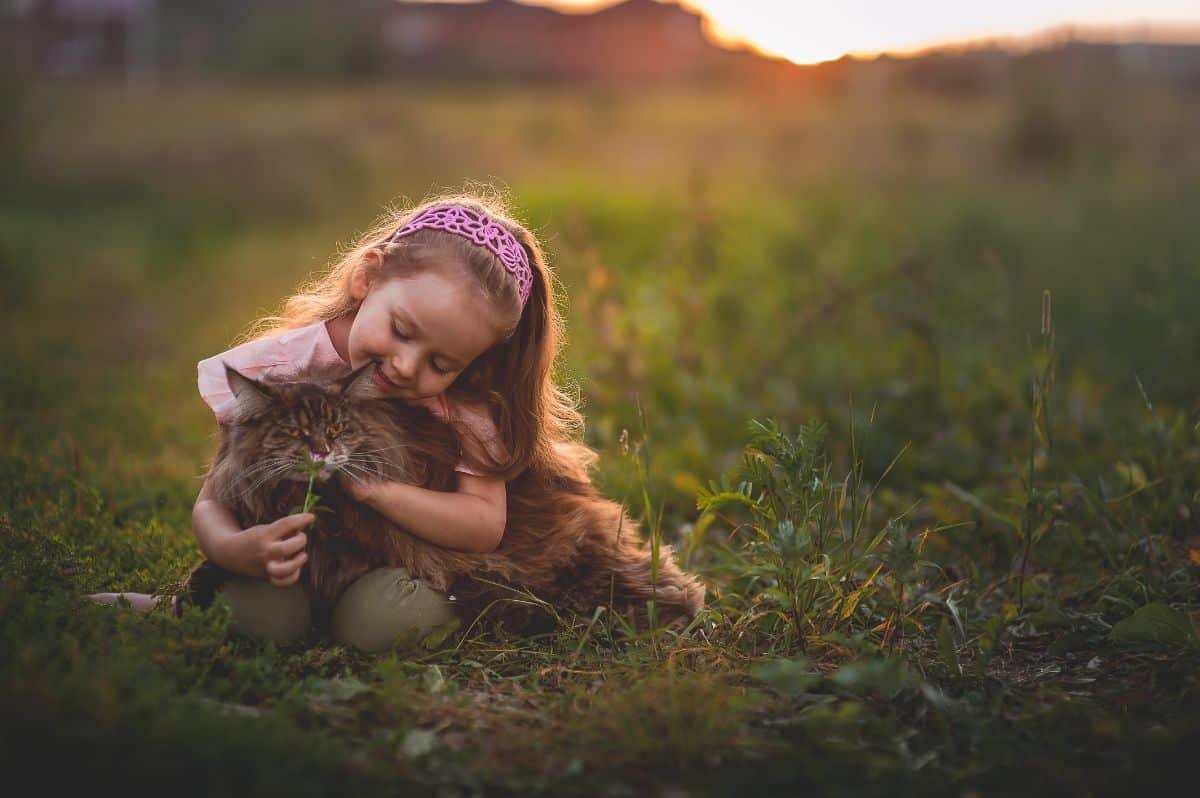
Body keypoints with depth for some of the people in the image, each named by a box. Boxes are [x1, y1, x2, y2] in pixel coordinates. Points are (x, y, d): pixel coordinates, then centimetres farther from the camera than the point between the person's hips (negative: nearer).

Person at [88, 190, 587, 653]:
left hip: (399, 562, -1)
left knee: (378, 616, -35)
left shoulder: (463, 405, -16)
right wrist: (232, 550, -42)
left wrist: (376, 488, -36)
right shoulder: (278, 370, -18)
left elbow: (485, 526, -22)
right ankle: (177, 608, -3)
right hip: (293, 555, 1)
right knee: (265, 613, -32)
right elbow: (210, 504, -17)